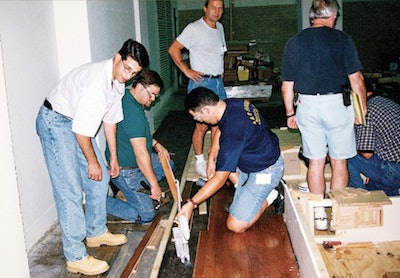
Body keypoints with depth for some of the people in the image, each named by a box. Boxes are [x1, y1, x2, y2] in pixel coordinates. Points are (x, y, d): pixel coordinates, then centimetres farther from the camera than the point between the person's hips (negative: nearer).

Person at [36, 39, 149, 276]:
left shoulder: (118, 83, -1)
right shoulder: (96, 80, -31)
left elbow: (110, 119, 11)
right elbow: (82, 129, -28)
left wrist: (114, 156, 15)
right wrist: (92, 162, -16)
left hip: (77, 123, 10)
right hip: (55, 122, -9)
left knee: (100, 178, 12)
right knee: (70, 189, -11)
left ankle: (96, 232, 29)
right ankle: (76, 257, -3)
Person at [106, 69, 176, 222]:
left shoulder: (127, 98, 2)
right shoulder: (133, 112, -30)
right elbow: (141, 154, -30)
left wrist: (155, 144, 10)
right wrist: (154, 184, -23)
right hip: (125, 170, -10)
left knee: (168, 166, 22)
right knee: (146, 215, -6)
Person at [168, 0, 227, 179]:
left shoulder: (220, 28, 14)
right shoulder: (194, 28, -10)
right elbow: (173, 49, -12)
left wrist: (220, 71, 14)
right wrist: (187, 70, -14)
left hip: (218, 82, 8)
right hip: (201, 82, -7)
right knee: (202, 125, -6)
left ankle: (215, 156, 27)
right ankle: (200, 162, 6)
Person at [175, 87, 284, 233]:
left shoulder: (233, 130, -33)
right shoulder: (230, 104, -8)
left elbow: (220, 178, -28)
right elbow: (220, 130, 15)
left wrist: (191, 204, -23)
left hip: (265, 171, -9)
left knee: (235, 226, -8)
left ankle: (271, 195, 7)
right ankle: (245, 192, 10)